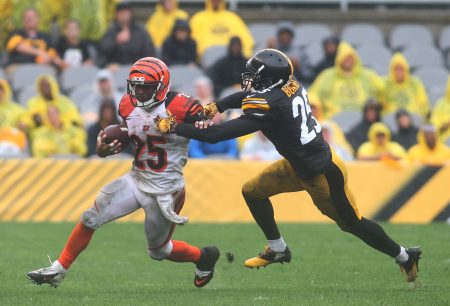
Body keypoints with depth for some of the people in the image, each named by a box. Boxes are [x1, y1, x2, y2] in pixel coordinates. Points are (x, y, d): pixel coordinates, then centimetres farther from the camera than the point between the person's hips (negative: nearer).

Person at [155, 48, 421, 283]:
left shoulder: (269, 106, -32)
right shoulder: (289, 85, -9)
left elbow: (218, 134, -31)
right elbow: (248, 95, 11)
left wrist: (174, 127, -25)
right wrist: (217, 106, -5)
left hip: (324, 175, -9)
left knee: (352, 223, 8)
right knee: (253, 191, 12)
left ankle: (405, 257, 27)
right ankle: (278, 250, 27)